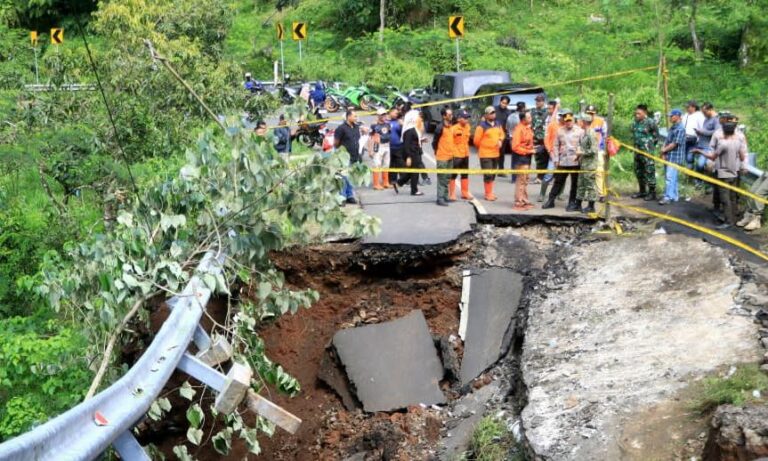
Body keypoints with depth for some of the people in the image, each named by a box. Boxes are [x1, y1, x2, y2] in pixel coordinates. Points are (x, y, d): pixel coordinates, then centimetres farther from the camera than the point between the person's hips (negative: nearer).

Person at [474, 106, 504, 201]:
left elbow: (501, 134, 23)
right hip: (485, 155, -7)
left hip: (495, 153, 7)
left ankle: (490, 192, 24)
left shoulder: (497, 125, 9)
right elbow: (476, 141, -11)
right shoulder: (482, 126, -13)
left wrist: (500, 140, 2)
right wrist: (482, 148, 3)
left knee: (493, 174, 13)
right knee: (488, 175, -8)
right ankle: (488, 194, 1)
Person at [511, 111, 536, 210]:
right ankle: (519, 202, 0)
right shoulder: (519, 129, -20)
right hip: (521, 156, -9)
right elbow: (515, 147, -22)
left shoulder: (528, 128, 6)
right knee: (521, 179, -6)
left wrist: (532, 149, 3)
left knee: (525, 179, 18)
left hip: (527, 155, 9)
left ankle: (524, 200, 29)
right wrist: (529, 151, -18)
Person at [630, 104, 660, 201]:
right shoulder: (635, 123, 9)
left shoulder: (650, 122, -12)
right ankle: (642, 191, 28)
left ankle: (652, 193, 1)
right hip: (637, 151, 8)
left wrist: (650, 145, -1)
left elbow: (656, 136, -5)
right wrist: (635, 144, 15)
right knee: (638, 171, 15)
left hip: (647, 151, -8)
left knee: (649, 171, -5)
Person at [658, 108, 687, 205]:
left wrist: (664, 150, -6)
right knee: (672, 177, 13)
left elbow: (674, 144, -17)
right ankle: (674, 196, 20)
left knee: (670, 177, -11)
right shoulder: (672, 128, 15)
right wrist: (663, 151, 0)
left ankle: (668, 197, -11)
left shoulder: (680, 129, -14)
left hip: (675, 157, -9)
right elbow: (667, 141, 15)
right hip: (669, 157, 9)